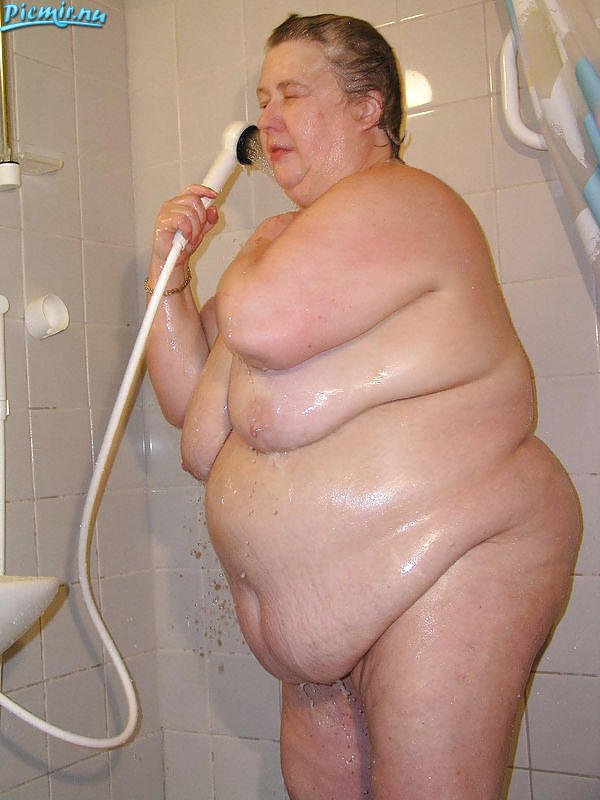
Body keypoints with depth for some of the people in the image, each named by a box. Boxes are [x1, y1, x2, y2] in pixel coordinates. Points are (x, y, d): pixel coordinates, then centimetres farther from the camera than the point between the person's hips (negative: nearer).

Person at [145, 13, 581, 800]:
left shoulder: (394, 201, -12)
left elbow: (262, 322, -28)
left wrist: (254, 253, -5)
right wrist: (170, 272, 4)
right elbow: (189, 402, 18)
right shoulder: (298, 248, 18)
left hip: (449, 567, -9)